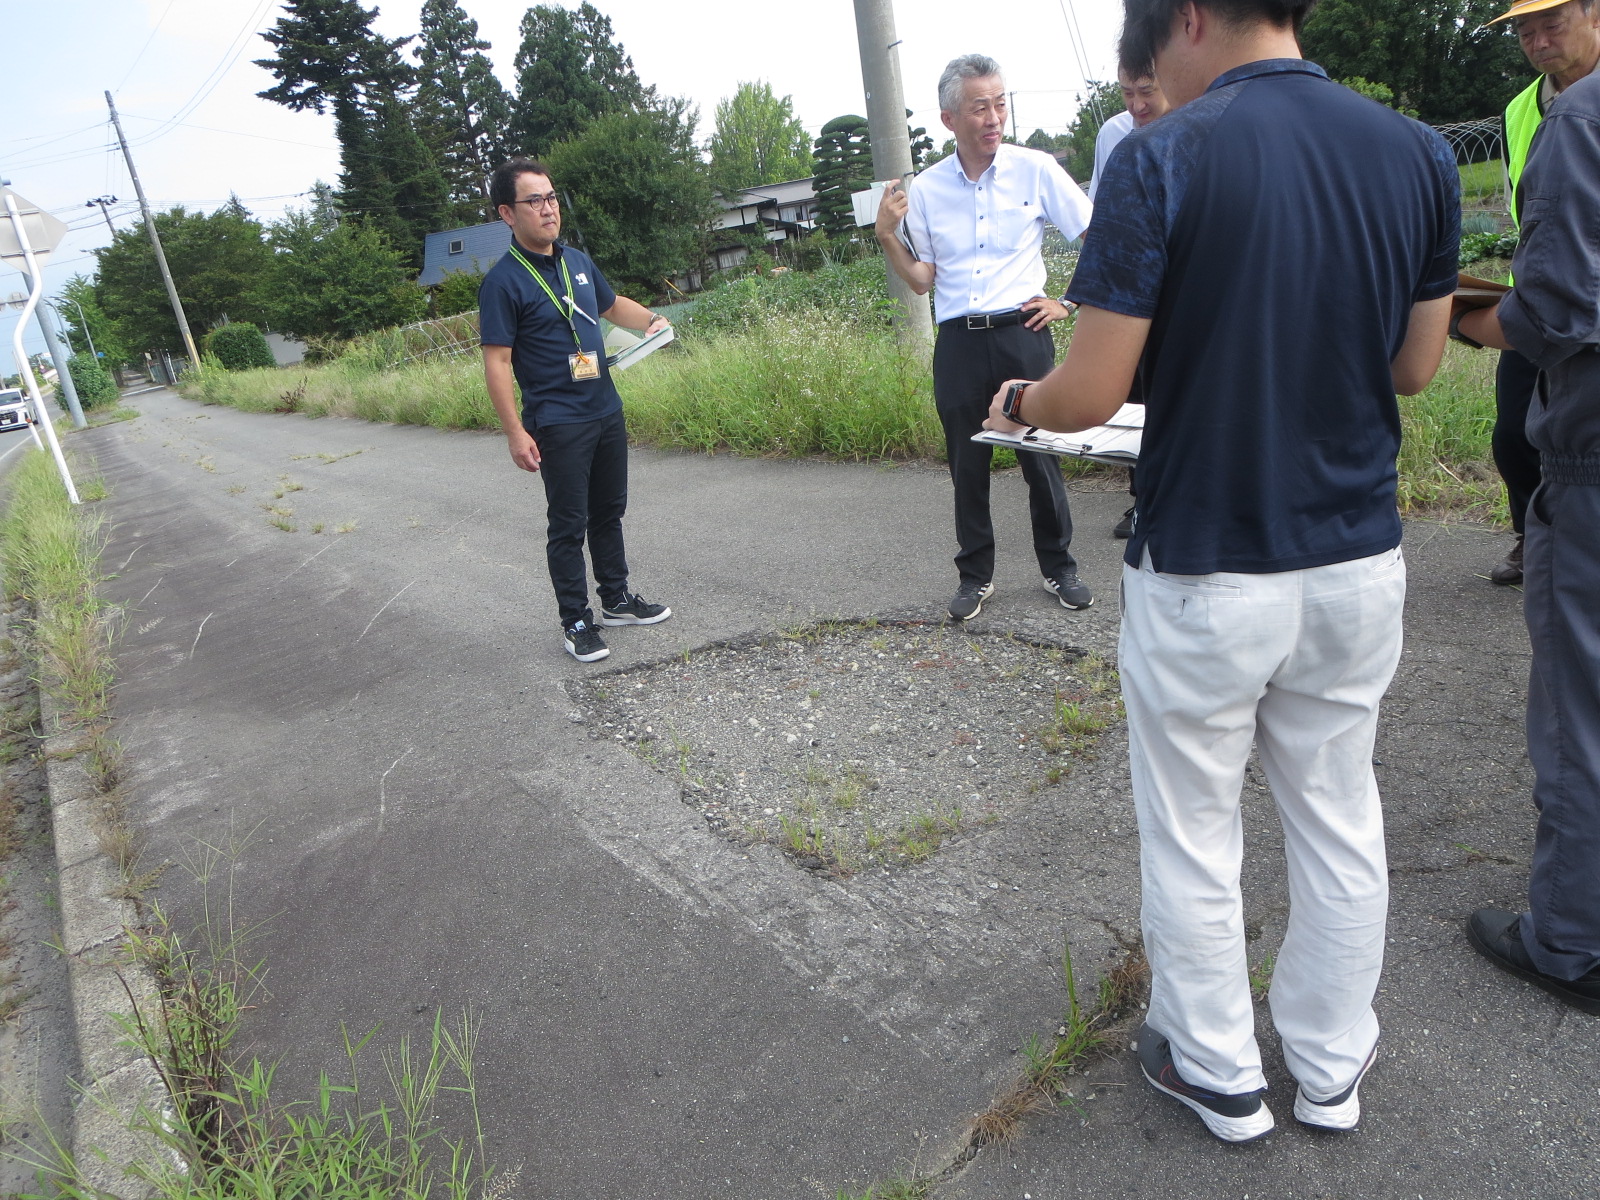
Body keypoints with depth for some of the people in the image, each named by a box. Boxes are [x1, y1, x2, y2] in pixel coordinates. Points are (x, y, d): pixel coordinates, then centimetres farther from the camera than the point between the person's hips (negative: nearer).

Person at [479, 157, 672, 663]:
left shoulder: (578, 262, 8)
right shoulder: (503, 281, -13)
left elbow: (612, 304, 26)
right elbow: (497, 361, -15)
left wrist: (650, 320, 6)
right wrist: (516, 433, -20)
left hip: (607, 411, 7)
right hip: (557, 425, -7)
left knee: (609, 512, 17)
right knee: (569, 525, 1)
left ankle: (617, 598, 32)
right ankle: (576, 621, 12)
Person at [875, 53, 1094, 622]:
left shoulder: (1035, 169, -1)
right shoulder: (925, 189, 6)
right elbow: (922, 281, 8)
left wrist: (1068, 302, 1)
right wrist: (886, 236, -6)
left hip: (1022, 333, -2)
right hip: (958, 341, 2)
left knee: (1041, 454, 4)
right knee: (967, 465, 8)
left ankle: (1059, 568, 22)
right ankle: (976, 575, 23)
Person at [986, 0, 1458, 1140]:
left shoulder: (1162, 160, -15)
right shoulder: (1420, 154, 1)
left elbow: (1091, 393, -16)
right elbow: (1415, 365, 8)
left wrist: (1022, 402, 6)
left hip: (1204, 573, -5)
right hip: (1361, 563, 5)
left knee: (1193, 842, 14)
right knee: (1341, 824, 20)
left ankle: (1219, 1074, 33)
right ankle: (1332, 1068, 38)